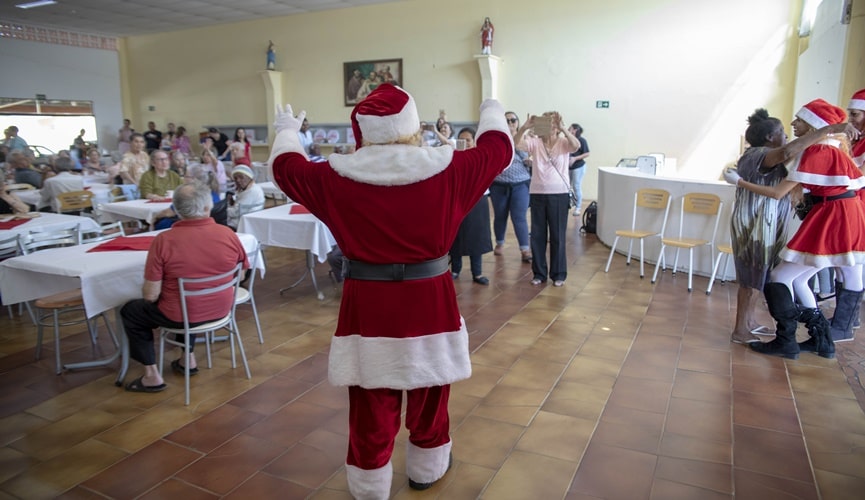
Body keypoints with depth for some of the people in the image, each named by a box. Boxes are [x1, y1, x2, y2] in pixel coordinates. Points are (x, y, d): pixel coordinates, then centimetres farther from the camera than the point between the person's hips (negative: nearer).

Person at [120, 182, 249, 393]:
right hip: (220, 310, 4)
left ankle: (152, 375, 20)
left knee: (130, 311, 23)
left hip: (180, 316, -4)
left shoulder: (163, 240, -21)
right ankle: (188, 359, 42)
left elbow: (151, 295, -17)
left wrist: (151, 294, 6)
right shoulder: (228, 234, -12)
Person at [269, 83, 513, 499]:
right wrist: (491, 112, 30)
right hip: (430, 302, 1)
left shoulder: (339, 176, -8)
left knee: (371, 409, 14)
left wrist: (287, 130, 30)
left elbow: (286, 168, 9)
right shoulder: (446, 169, -8)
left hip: (368, 306, -1)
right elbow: (498, 149, 9)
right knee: (428, 398, 22)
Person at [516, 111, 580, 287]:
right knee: (537, 235, 9)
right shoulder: (535, 142, 1)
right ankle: (539, 273, 21)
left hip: (559, 194, -2)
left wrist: (561, 128, -35)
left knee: (557, 236, 6)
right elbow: (517, 144, -16)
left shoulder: (563, 143, -2)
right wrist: (525, 127, -33)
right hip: (537, 194, 2)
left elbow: (576, 145, -24)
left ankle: (558, 274, 19)